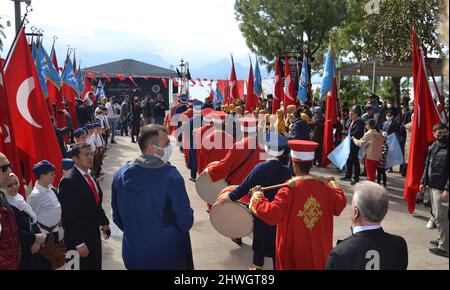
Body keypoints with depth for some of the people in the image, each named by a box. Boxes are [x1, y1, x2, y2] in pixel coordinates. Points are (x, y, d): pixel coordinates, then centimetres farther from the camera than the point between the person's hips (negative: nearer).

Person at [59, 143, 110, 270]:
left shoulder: (90, 177, 5)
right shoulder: (68, 182, -20)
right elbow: (69, 215, -23)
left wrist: (104, 222, 10)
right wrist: (79, 243, -23)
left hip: (94, 235, 7)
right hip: (79, 239, -7)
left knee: (95, 267, 18)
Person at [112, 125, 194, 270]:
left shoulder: (121, 174, -6)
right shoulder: (170, 176, -22)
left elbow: (117, 218, 4)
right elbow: (185, 223, -19)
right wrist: (187, 213, 3)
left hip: (133, 254, 4)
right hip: (169, 255, -4)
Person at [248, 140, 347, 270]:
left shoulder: (289, 189, -24)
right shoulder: (323, 186, -10)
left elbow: (271, 214, -27)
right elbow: (340, 205, 2)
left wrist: (257, 195, -13)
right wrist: (332, 184, 14)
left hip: (293, 248, -4)